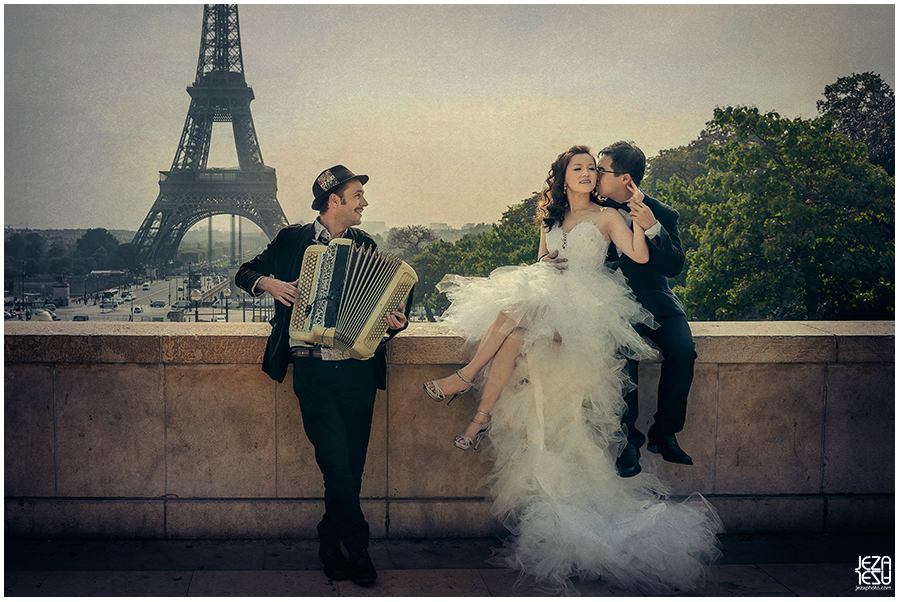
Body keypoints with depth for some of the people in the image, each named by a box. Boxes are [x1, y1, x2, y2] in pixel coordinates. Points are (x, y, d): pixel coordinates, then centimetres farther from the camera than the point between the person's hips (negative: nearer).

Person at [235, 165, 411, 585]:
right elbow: (245, 273, 16)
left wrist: (395, 322, -7)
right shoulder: (293, 240, 9)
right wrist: (267, 283, -6)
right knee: (336, 460, -12)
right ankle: (357, 546, 5)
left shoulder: (366, 246, 14)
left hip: (357, 369, 2)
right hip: (312, 368, -2)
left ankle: (330, 545, 21)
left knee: (352, 466, 3)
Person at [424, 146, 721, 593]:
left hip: (582, 306, -4)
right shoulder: (551, 218, 25)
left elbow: (640, 256, -1)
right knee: (515, 333, -30)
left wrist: (638, 216, -13)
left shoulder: (606, 217, 11)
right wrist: (543, 264, 3)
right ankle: (483, 417, -32)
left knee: (521, 307, -34)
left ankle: (468, 374, -28)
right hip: (544, 298, 4)